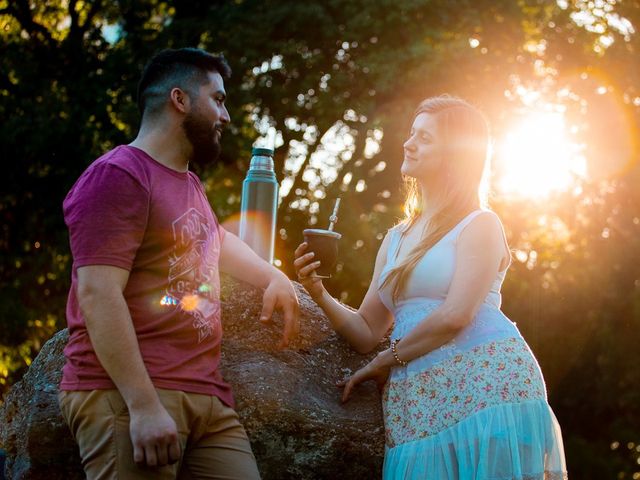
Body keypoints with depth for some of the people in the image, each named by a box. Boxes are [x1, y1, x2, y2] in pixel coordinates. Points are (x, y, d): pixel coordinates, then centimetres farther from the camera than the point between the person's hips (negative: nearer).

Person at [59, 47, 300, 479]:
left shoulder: (190, 185, 23)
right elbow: (97, 294, -17)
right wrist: (144, 405, -24)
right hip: (129, 396, -8)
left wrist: (275, 277, 28)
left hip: (209, 398, 9)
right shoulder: (118, 176, -6)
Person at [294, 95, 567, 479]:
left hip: (487, 387, -5)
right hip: (420, 405, 5)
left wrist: (385, 361, -1)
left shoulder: (480, 224, 2)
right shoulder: (396, 239, 21)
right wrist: (319, 294, 0)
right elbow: (367, 332, 18)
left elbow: (456, 315, -11)